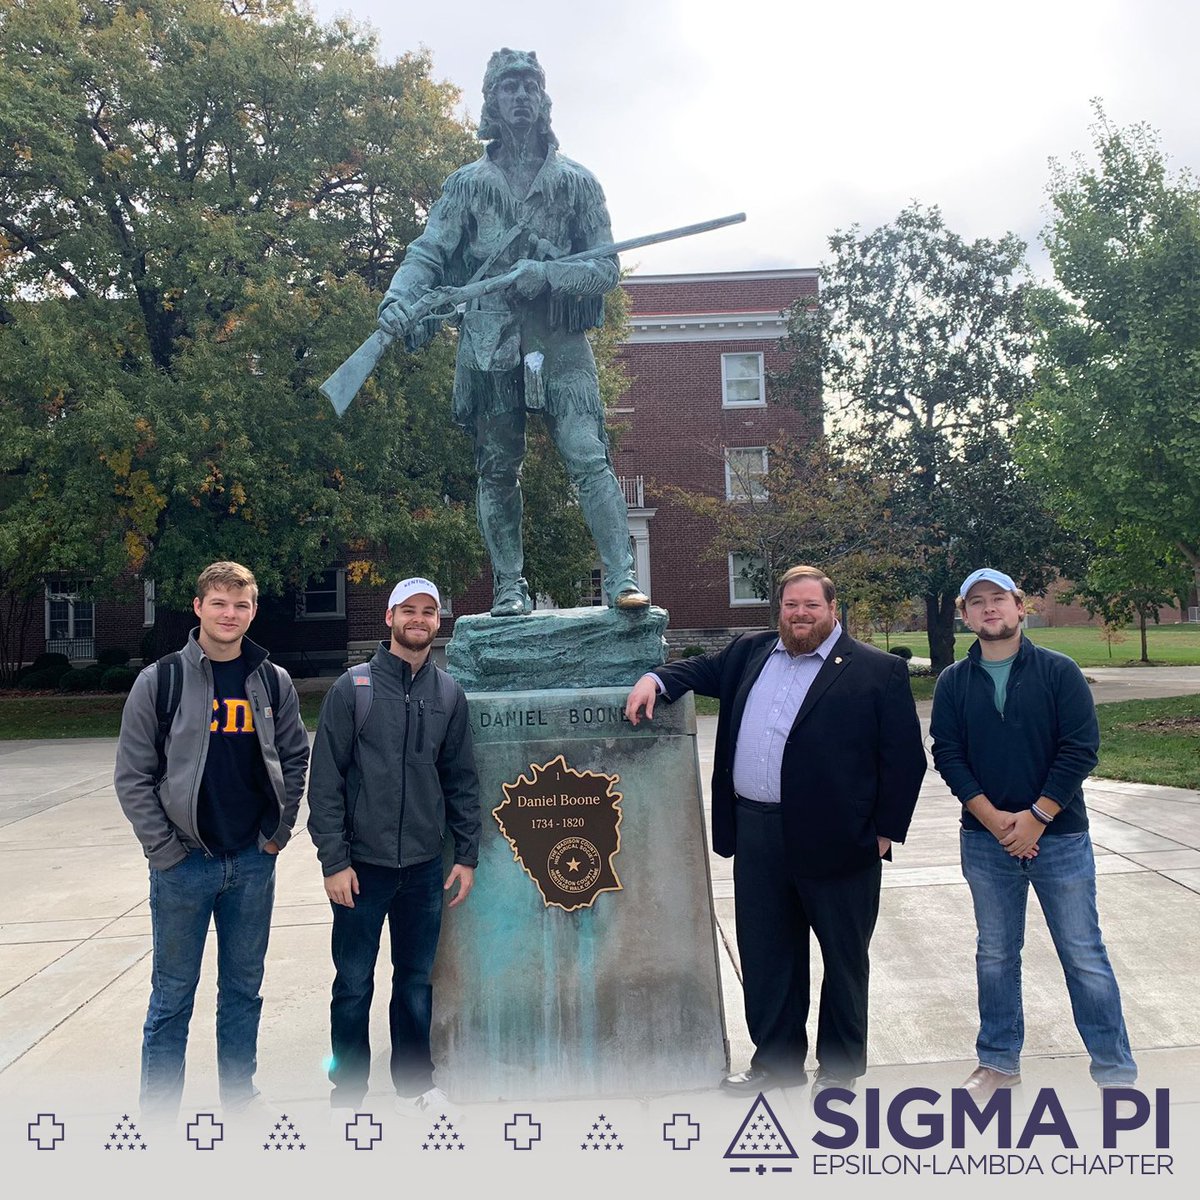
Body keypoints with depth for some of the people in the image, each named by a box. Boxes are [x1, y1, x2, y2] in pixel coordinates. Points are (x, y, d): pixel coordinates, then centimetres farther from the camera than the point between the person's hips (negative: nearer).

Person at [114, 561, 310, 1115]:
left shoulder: (273, 682, 3)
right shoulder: (161, 680, -5)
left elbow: (295, 758, 11)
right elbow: (133, 775, -4)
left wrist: (278, 831, 2)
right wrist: (164, 847, -9)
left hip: (253, 861, 3)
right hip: (184, 862, -2)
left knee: (244, 988, 15)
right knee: (172, 996, 7)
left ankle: (239, 1097, 30)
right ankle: (158, 1112, 21)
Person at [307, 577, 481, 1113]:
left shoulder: (449, 694, 5)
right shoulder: (353, 687, -6)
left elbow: (462, 780, 8)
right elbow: (325, 781, -7)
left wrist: (467, 854, 3)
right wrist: (334, 860, -11)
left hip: (425, 867, 3)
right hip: (362, 866, -3)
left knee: (417, 983, 15)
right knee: (354, 985, 8)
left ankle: (414, 1083, 32)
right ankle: (347, 1093, 25)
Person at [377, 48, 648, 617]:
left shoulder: (576, 182, 11)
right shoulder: (468, 183, 14)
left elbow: (606, 268, 4)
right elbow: (428, 252, 5)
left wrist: (546, 274, -14)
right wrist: (399, 298, -17)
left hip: (559, 342, -1)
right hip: (488, 345, 2)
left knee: (589, 458, -14)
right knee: (497, 472, 4)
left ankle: (621, 579, -16)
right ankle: (509, 588, 12)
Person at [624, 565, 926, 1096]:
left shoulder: (878, 671, -5)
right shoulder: (750, 652, 10)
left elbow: (904, 758, -5)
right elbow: (703, 670, 22)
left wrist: (887, 830, -8)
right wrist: (656, 678, 1)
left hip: (836, 836, -4)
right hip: (757, 834, 5)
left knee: (843, 957, 11)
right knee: (764, 953, 15)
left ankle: (840, 1066, 29)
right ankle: (775, 1060, 31)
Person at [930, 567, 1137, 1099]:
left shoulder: (1059, 672, -3)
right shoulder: (953, 683, 3)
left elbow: (1080, 749, -9)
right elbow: (947, 755, -1)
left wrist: (1035, 817, -13)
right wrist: (992, 818, -12)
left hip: (1059, 836, -2)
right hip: (985, 840, 2)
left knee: (1084, 955, 4)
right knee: (995, 955, 13)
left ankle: (1115, 1069, 19)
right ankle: (999, 1061, 28)